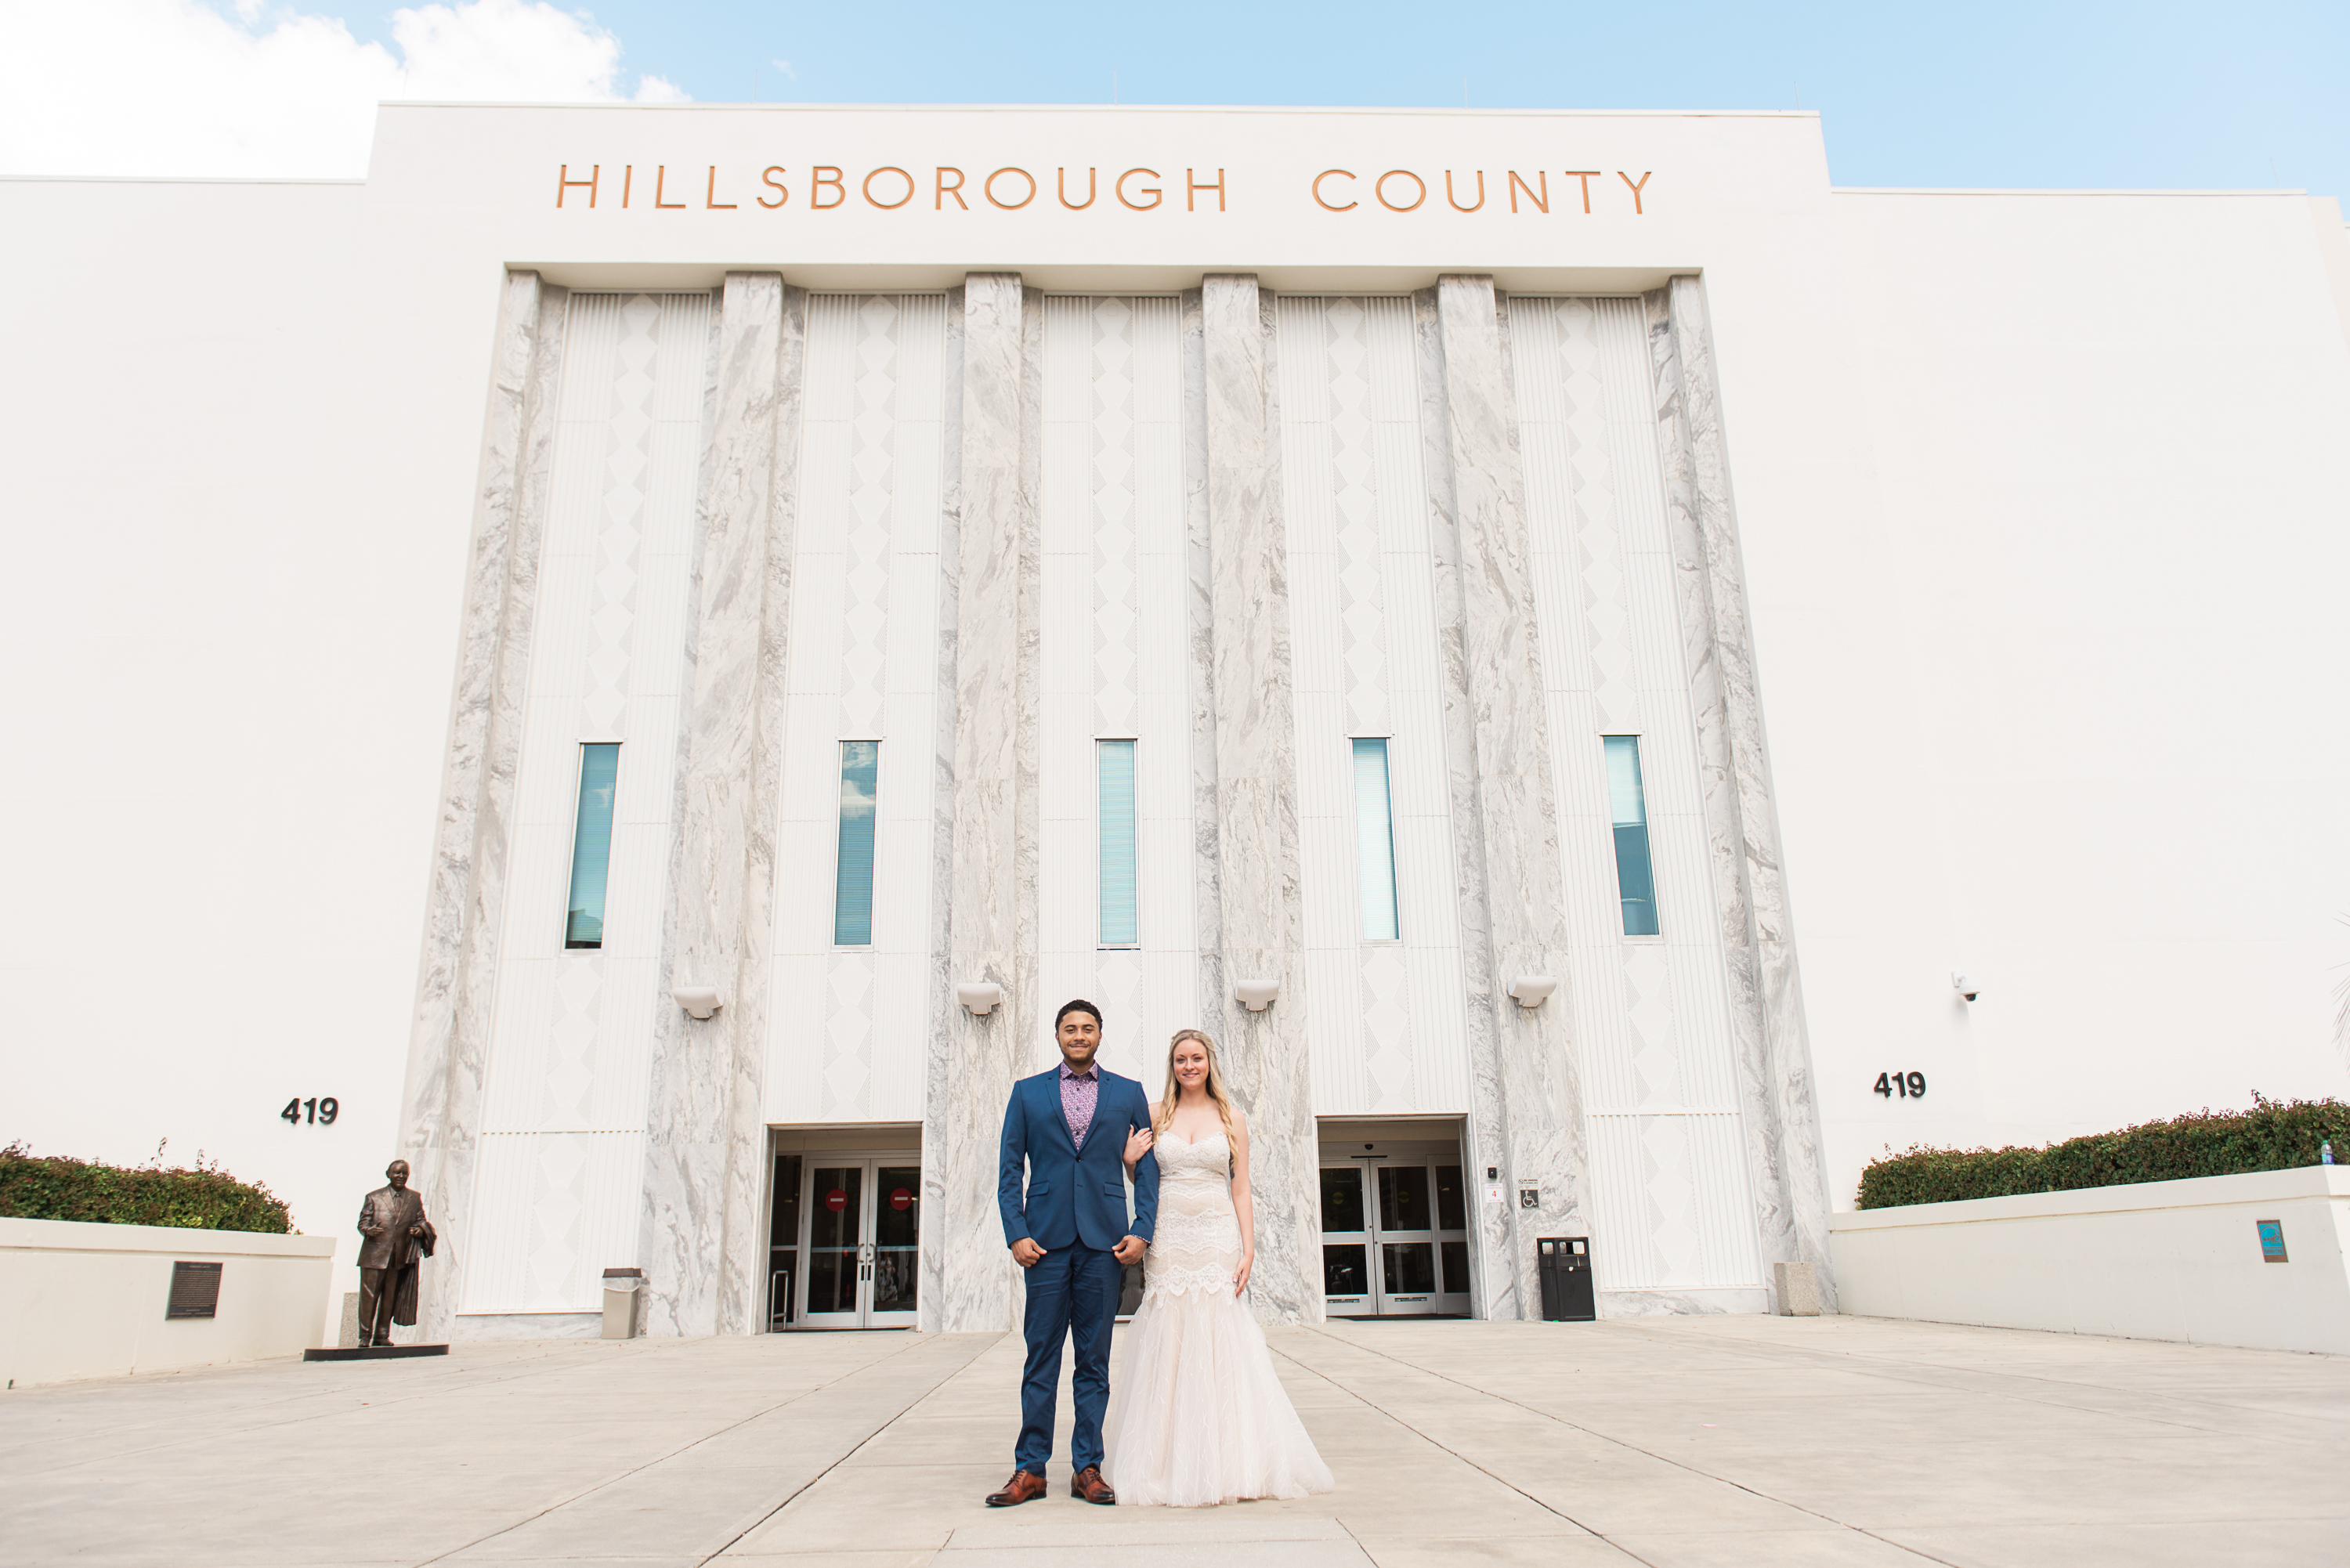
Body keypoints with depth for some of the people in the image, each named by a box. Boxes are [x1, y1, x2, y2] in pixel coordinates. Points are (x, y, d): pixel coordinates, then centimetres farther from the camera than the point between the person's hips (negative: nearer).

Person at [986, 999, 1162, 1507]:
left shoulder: (1128, 1093, 10)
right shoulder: (1028, 1092, 10)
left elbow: (1148, 1166, 8)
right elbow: (1009, 1170, 7)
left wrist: (1141, 1231, -2)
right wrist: (1016, 1233, -4)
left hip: (1104, 1240, 0)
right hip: (1046, 1239, 0)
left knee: (1095, 1360, 6)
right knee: (1041, 1358, 2)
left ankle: (1088, 1467, 14)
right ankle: (1030, 1470, 10)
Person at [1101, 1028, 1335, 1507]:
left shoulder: (1232, 1118, 6)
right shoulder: (1155, 1116, 7)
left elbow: (1242, 1191, 3)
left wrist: (1248, 1251, -6)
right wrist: (1128, 1160, -7)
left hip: (1219, 1240, -1)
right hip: (1168, 1240, 1)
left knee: (1220, 1348, -2)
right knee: (1168, 1349, 1)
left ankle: (1226, 1463, 8)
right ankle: (1173, 1463, 10)